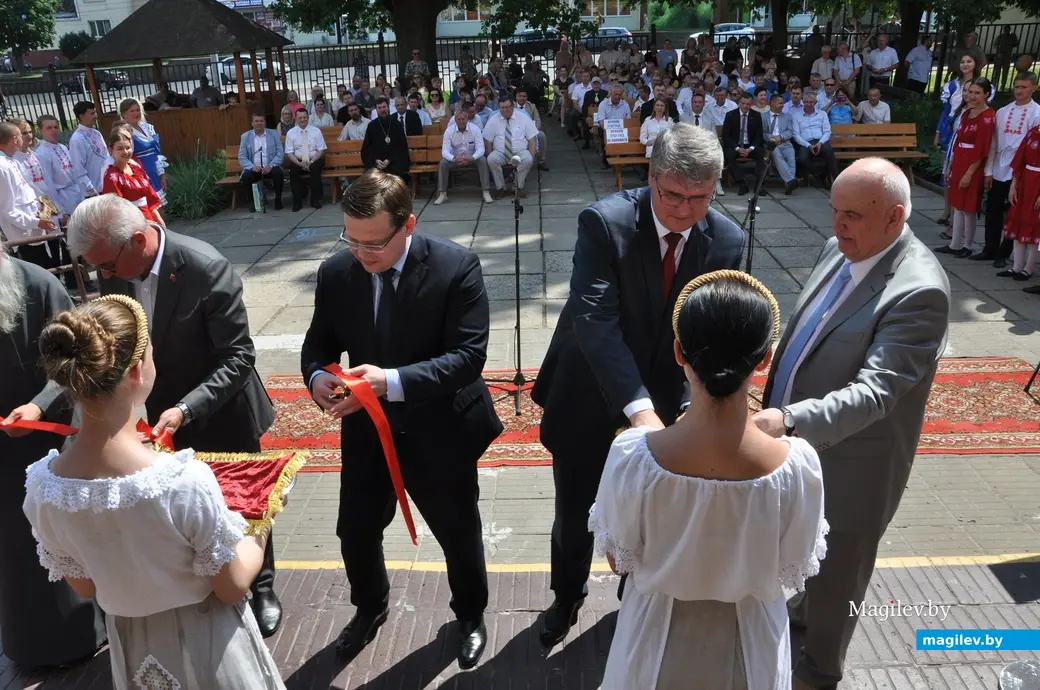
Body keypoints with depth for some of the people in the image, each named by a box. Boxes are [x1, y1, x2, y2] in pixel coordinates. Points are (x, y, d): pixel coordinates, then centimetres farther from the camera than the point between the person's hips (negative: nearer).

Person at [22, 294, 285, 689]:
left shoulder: (41, 488, -19)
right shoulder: (186, 479, -34)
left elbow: (83, 587, -2)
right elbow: (233, 587, -19)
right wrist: (259, 534, -2)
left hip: (131, 648, 4)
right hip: (206, 648, -4)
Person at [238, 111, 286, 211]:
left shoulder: (274, 134, 6)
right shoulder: (245, 137, 7)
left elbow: (280, 153, -2)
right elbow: (242, 157, 2)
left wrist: (270, 166, -18)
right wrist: (252, 167, -18)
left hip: (270, 167, 0)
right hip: (254, 168, 1)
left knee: (279, 173, -32)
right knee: (245, 177, -29)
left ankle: (278, 199, -9)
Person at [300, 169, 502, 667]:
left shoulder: (456, 267, -20)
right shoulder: (336, 273, -8)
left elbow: (468, 355, -24)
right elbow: (318, 343, 4)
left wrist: (394, 380, -35)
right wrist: (317, 376, -20)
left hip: (439, 430, -3)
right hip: (366, 429, 4)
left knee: (458, 533, 17)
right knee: (355, 532, 17)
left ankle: (470, 615, 48)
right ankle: (370, 608, 50)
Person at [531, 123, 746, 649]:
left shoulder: (728, 241, -11)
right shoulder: (604, 222, -23)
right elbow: (594, 319, -33)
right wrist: (638, 406, -44)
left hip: (663, 403, 2)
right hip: (589, 400, -2)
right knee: (574, 515, 17)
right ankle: (568, 596, 47)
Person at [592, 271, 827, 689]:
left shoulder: (633, 454, -29)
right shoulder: (797, 465, -27)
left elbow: (619, 560, -11)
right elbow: (794, 572, -10)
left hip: (656, 641, 0)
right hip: (750, 646, 1)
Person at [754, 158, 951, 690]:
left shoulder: (919, 291, -26)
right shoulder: (838, 250, -1)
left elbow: (873, 392, -33)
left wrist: (790, 420, -46)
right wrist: (775, 411, 12)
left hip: (851, 465, -7)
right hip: (800, 447, 7)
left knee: (835, 573, 17)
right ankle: (804, 612, 58)